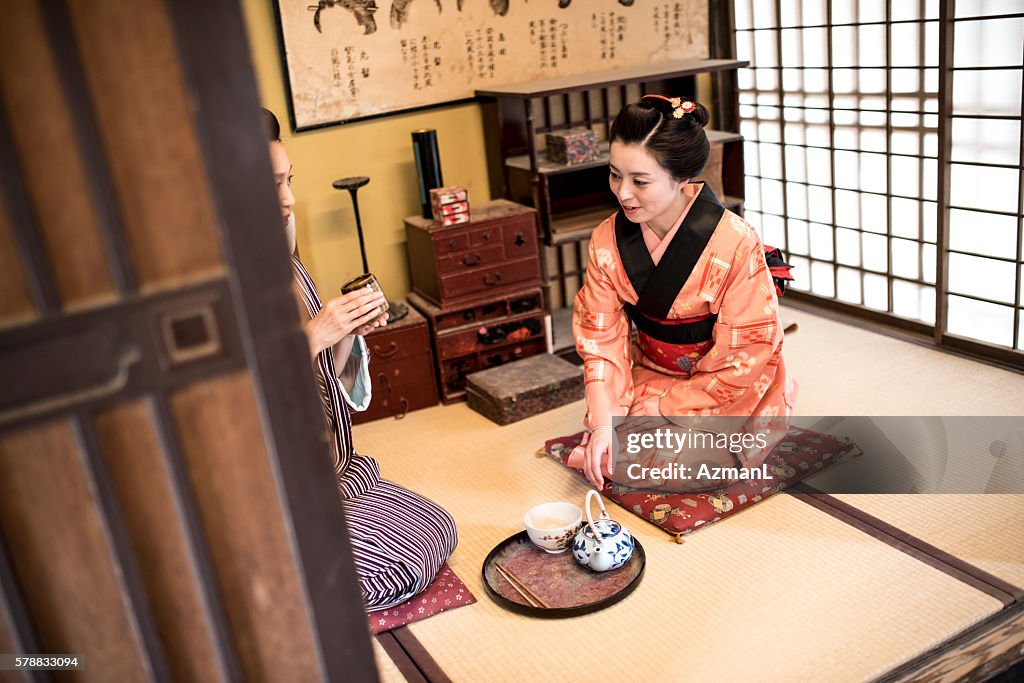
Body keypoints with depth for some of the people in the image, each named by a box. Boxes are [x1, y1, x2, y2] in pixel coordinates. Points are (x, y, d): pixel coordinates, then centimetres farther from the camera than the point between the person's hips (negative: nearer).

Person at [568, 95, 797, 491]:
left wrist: (662, 406, -16)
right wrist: (603, 423, -22)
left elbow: (744, 359, -19)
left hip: (727, 395, -4)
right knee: (605, 457, -17)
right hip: (652, 376, 4)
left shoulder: (734, 243, -24)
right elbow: (600, 336, -10)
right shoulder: (608, 240, -10)